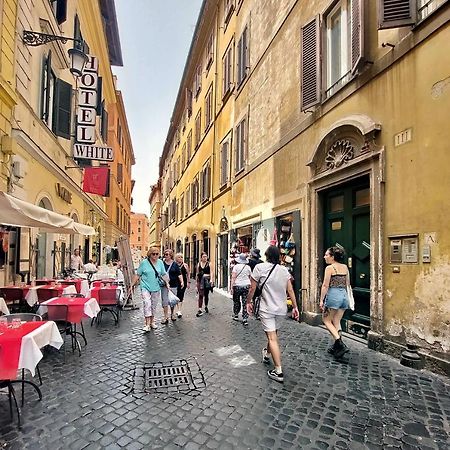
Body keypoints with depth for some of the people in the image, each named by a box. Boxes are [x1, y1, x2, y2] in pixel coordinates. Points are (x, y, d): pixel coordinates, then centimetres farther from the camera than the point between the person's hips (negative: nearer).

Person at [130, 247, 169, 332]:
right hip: (145, 287, -3)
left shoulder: (160, 262, 5)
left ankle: (152, 322, 26)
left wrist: (167, 282, -4)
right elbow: (137, 275, 0)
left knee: (154, 306, 12)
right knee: (147, 304, -15)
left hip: (156, 288, 3)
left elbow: (163, 274, 11)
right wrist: (132, 285, -1)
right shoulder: (144, 262, -4)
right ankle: (147, 324, -12)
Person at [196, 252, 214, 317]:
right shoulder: (199, 264, 8)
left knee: (206, 294, 12)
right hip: (200, 280, 0)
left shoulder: (209, 264, 1)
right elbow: (197, 273, 13)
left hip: (207, 280, 0)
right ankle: (200, 310, -9)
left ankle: (206, 307, 34)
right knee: (200, 295, -8)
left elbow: (211, 272, -5)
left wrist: (211, 280, -19)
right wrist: (197, 282, 14)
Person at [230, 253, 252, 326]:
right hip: (246, 286, 2)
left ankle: (236, 315, 29)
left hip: (237, 286, -2)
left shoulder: (236, 266, -5)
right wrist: (249, 285, 24)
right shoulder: (248, 267, 4)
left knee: (236, 301, 16)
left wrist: (232, 287, -9)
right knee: (245, 303, 1)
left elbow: (233, 277, -10)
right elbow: (250, 277, 11)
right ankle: (245, 319, -4)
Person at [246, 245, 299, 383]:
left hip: (267, 309, -5)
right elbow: (290, 290, 1)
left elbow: (252, 288, -7)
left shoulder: (260, 267, -11)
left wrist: (249, 302, 6)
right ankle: (267, 353, 48)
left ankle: (278, 371, -5)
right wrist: (295, 307, 8)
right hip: (282, 309, 5)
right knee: (273, 334, 24)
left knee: (272, 338, -3)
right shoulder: (284, 270, 1)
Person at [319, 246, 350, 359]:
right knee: (337, 322, 15)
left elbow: (325, 285, -13)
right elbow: (347, 284, 15)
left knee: (327, 320, 7)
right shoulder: (345, 267, 9)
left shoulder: (329, 268, -11)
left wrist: (321, 300, -9)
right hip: (344, 295, 7)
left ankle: (340, 344, -6)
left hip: (333, 295, -7)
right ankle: (337, 346, 18)